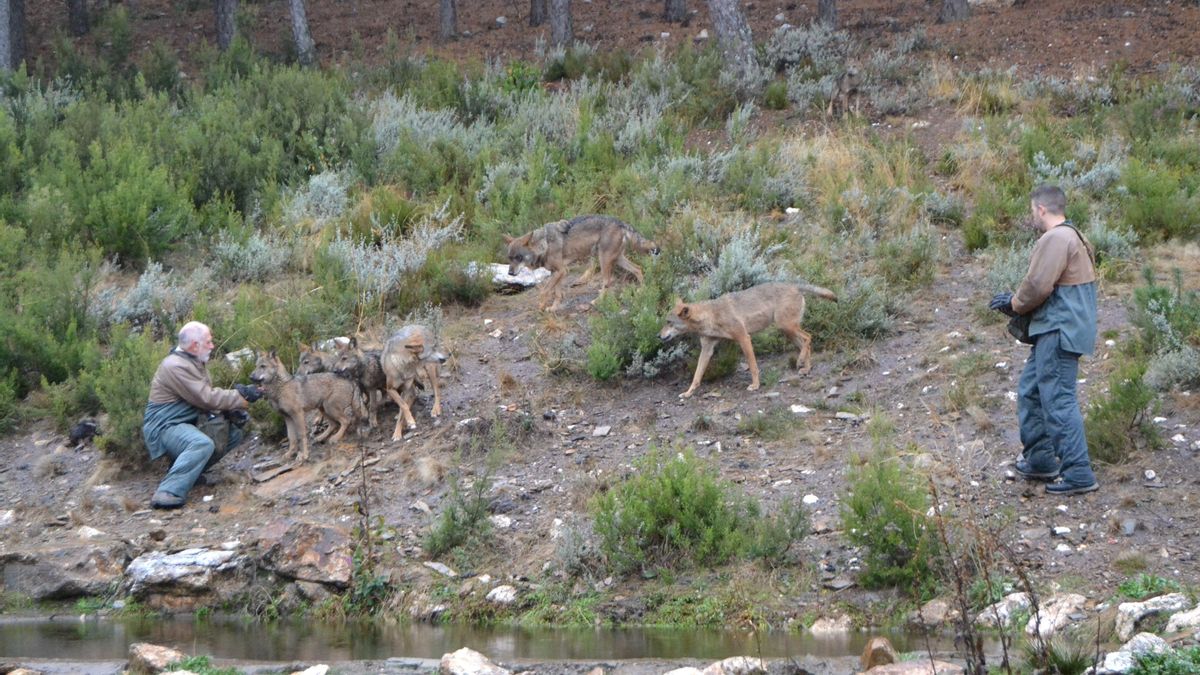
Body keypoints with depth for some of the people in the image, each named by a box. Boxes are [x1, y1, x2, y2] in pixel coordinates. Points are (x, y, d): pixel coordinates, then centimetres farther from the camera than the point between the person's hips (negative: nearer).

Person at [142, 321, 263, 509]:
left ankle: (190, 470, 7)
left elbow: (208, 395, 15)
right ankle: (168, 493, -41)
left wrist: (232, 411, -4)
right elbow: (207, 398, -23)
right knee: (203, 444, -37)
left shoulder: (194, 362, 13)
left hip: (189, 423, 10)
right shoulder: (176, 367, -21)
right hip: (165, 428, -10)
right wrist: (243, 397, -15)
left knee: (234, 433, 7)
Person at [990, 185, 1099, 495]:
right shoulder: (1071, 237, 19)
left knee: (1058, 400, -10)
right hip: (1055, 331, 11)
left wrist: (1014, 304, -3)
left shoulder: (1055, 239, -16)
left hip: (1058, 333, -11)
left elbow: (1038, 285, -22)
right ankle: (1039, 459, 25)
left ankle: (1078, 473, -10)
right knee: (1031, 391, 19)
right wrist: (1015, 301, 14)